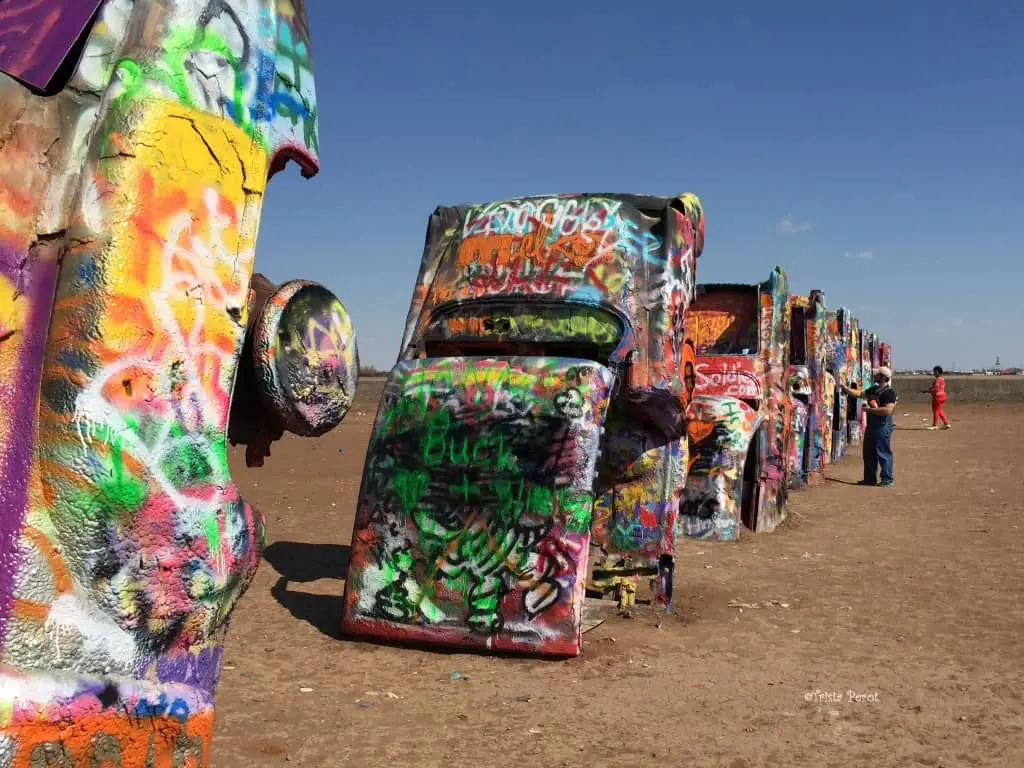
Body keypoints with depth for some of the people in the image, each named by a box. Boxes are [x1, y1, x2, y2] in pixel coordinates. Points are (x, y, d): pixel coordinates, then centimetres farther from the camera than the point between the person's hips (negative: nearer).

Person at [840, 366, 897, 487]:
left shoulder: (889, 392, -15)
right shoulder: (873, 389, 13)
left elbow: (887, 410, -25)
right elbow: (859, 393, 23)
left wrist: (870, 409, -19)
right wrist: (845, 388, 16)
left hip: (883, 426, -9)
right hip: (871, 425, 9)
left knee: (883, 453, -3)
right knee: (869, 452, 13)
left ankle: (887, 479, 5)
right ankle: (870, 478, 22)